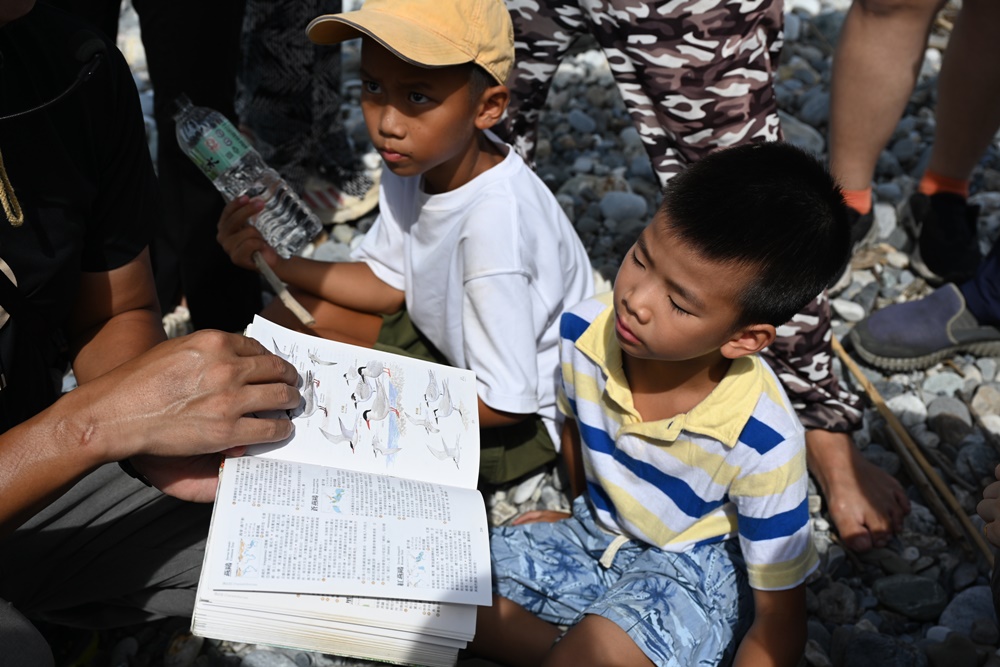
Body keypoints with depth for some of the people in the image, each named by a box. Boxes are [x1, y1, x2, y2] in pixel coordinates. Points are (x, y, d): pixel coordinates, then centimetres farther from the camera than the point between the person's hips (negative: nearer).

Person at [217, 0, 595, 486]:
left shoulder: (495, 218, -36)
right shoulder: (412, 163, -12)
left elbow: (505, 402, -29)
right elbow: (388, 282, 2)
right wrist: (278, 262, -12)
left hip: (525, 422, -8)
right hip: (447, 342, 8)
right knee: (290, 317, 0)